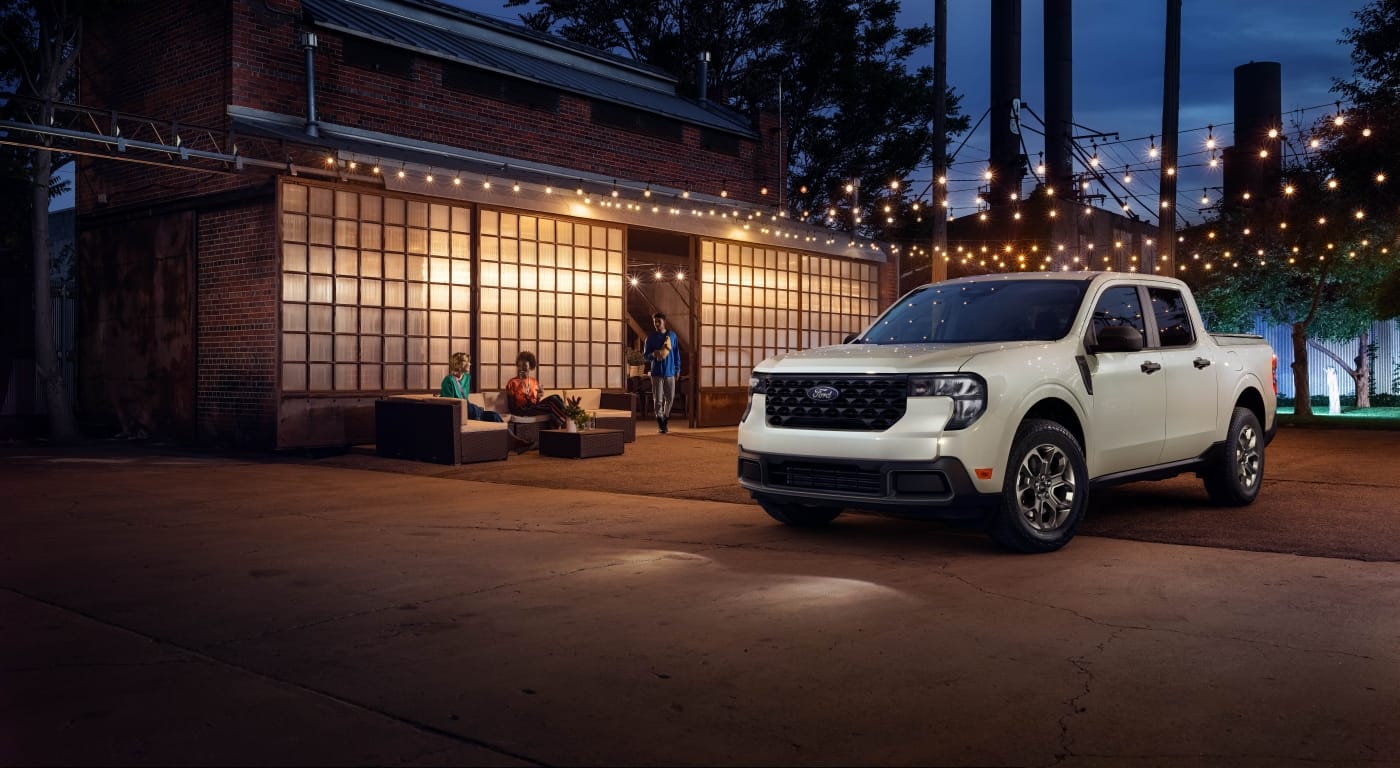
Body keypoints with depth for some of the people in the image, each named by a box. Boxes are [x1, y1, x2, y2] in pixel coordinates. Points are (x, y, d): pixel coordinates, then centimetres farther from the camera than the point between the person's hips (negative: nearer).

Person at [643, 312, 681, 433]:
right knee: (658, 399, -2)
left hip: (670, 372, 1)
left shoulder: (672, 335, 5)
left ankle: (665, 418, 25)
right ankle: (660, 423, 6)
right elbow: (645, 354, 4)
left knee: (670, 398, 6)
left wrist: (677, 369, 6)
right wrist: (653, 354, -19)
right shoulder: (651, 337, 1)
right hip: (656, 372, -1)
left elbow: (677, 354, 9)